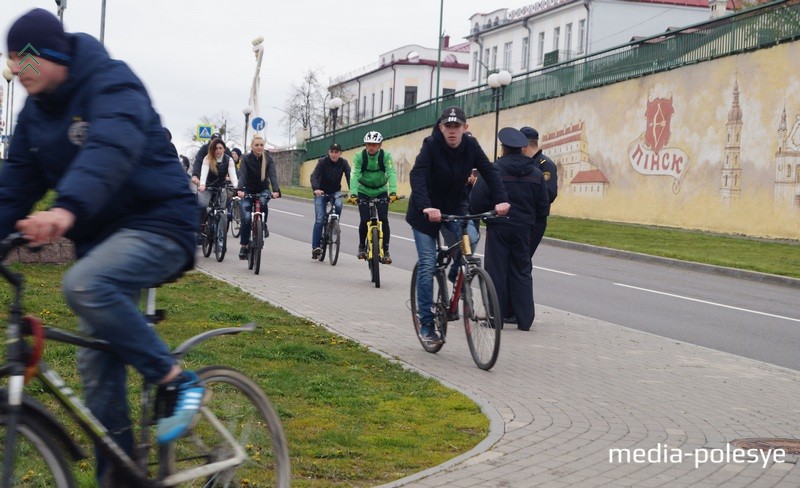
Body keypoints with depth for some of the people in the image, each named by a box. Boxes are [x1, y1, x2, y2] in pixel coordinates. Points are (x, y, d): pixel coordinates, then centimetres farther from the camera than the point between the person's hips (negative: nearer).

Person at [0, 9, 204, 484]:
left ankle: (177, 381, -18)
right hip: (100, 235, 8)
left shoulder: (111, 83, -17)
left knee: (84, 285, -34)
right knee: (96, 365, 3)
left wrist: (69, 208, -54)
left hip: (157, 222, -8)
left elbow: (111, 148, -37)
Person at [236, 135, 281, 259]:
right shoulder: (246, 159, -13)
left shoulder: (268, 159, -10)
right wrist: (240, 190, -44)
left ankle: (263, 224, -6)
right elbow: (242, 175, -25)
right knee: (246, 218, -13)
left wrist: (276, 190, -40)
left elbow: (272, 175, -22)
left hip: (263, 190, 1)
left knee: (262, 202, -34)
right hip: (248, 191, 0)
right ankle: (244, 246, 0)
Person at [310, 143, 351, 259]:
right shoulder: (323, 161, -16)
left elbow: (349, 176, -22)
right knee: (319, 219, -12)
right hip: (321, 192, -2)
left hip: (335, 192, 2)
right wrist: (316, 188, -48)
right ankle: (315, 247, -10)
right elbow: (314, 175, -28)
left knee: (338, 205, -31)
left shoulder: (343, 163, -10)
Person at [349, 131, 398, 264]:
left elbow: (391, 173, -29)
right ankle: (362, 246, 15)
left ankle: (386, 251, -4)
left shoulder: (386, 156, -18)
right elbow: (355, 175, -28)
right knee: (364, 220, -11)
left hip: (381, 191, 0)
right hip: (364, 191, 0)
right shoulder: (359, 156, -18)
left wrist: (393, 192, -45)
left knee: (384, 219, -13)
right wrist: (353, 193, -44)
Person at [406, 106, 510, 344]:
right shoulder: (431, 145, -20)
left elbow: (489, 171, -15)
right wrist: (426, 207, -48)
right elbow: (417, 175, -33)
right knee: (427, 265, -6)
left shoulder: (471, 146, -9)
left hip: (455, 206, 3)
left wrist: (501, 200, -32)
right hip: (426, 210, -3)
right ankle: (426, 324, 3)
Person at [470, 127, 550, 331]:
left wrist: (488, 213, 7)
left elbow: (476, 200, -13)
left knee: (496, 271, 3)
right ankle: (524, 319, 9)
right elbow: (544, 207, 6)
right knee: (522, 272, 10)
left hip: (498, 227, -3)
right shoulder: (536, 173, 5)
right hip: (523, 229, 3)